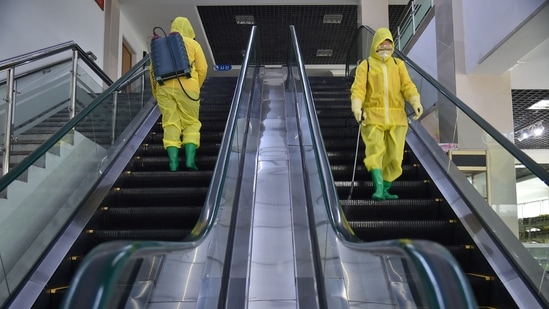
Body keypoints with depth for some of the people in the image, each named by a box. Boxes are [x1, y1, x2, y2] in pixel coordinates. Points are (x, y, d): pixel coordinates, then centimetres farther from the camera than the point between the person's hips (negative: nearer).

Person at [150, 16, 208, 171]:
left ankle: (173, 162, -7)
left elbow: (153, 70, 14)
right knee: (191, 123, 8)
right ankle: (190, 159, -7)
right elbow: (202, 69, 4)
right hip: (186, 87, -2)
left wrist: (155, 93, 22)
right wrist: (196, 88, 17)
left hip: (164, 87, 2)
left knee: (170, 124, 3)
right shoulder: (193, 44, 10)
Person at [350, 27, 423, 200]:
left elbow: (407, 85, 4)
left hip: (396, 117, 3)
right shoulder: (365, 65, 7)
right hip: (373, 116, -3)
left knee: (394, 155, 2)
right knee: (375, 151, -17)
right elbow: (358, 88, -6)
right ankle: (379, 188, -23)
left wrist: (416, 102, -15)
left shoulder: (398, 65, 17)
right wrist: (357, 107, -25)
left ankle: (385, 190, 13)